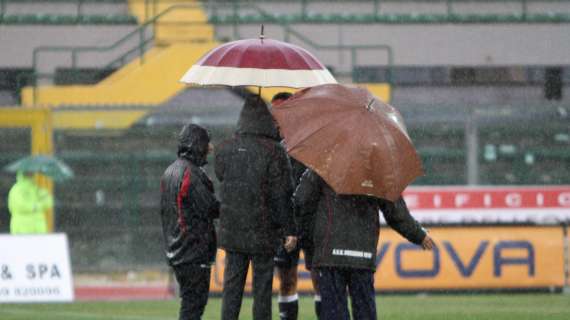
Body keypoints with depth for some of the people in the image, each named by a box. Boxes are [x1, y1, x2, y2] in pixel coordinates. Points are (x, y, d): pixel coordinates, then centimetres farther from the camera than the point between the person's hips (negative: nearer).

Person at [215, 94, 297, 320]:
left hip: (232, 231, 4)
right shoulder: (273, 152, -12)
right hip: (263, 233, -4)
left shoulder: (224, 150, 1)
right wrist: (289, 231, -9)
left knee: (232, 285, 10)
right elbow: (282, 195, -12)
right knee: (262, 287, 4)